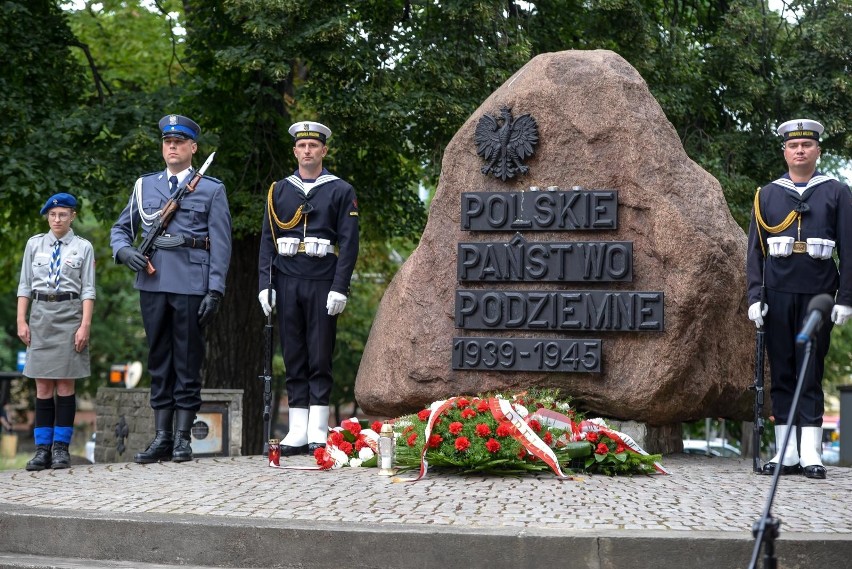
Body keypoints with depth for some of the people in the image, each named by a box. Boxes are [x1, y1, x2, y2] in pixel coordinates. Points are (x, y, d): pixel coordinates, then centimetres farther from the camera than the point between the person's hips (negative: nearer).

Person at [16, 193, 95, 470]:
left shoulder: (83, 247, 3)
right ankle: (42, 448, 4)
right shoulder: (34, 244, 10)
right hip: (40, 314, 2)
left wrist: (85, 325, -8)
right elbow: (25, 284, 10)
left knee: (65, 383, -2)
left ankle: (61, 447, 2)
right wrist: (21, 320, 3)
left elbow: (88, 289, 1)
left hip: (69, 314, -2)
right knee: (42, 385, 2)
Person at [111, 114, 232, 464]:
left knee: (188, 363, 1)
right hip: (152, 284, 3)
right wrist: (124, 251, -3)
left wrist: (215, 290, -8)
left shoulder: (212, 190, 5)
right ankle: (162, 437, 12)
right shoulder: (144, 186, 14)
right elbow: (120, 228, 20)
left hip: (191, 286, -3)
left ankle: (183, 438, 6)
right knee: (159, 361, 7)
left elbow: (220, 245, 0)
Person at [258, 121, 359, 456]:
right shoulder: (279, 191, 11)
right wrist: (265, 285, 0)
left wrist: (340, 288, -11)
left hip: (323, 285, -3)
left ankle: (318, 433, 3)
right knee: (293, 358, 5)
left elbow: (349, 243, -2)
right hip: (287, 283, 3)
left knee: (320, 359, -1)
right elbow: (267, 240, 9)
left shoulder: (341, 191, 3)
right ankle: (298, 432, 8)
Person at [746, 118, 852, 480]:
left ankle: (811, 454, -2)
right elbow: (755, 250, 9)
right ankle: (786, 454, 6)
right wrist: (754, 297, 0)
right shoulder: (767, 195, 11)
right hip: (777, 296, 2)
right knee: (781, 374, 3)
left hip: (817, 297, -2)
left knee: (811, 374, -2)